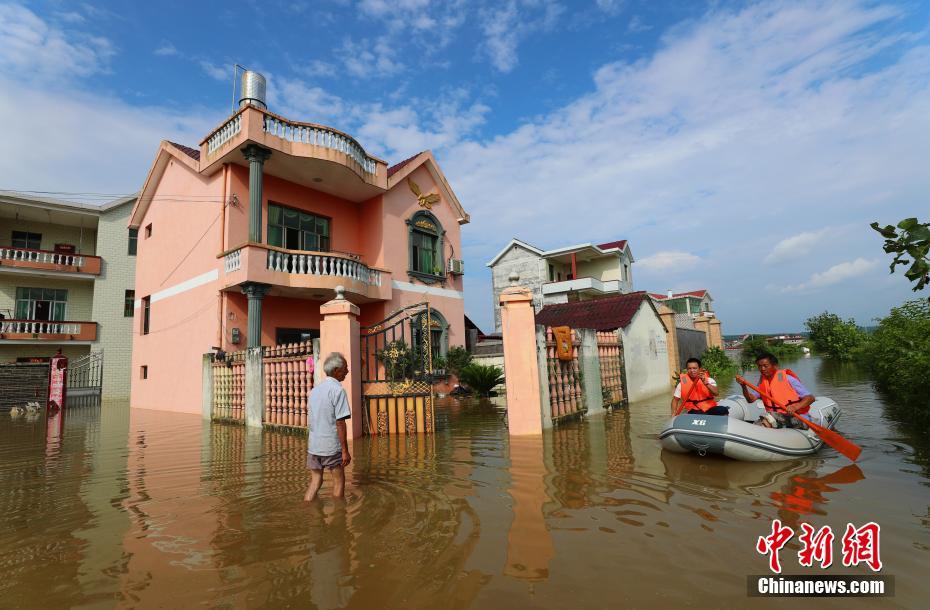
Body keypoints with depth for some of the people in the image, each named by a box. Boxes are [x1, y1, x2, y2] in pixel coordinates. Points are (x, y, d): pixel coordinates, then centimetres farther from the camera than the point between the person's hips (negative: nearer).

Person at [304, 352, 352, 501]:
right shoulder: (338, 390, -15)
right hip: (331, 446, -6)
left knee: (315, 480, 16)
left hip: (313, 445, 6)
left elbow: (309, 422, 15)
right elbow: (340, 423, -18)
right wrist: (345, 451, -14)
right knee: (339, 481, 10)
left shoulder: (315, 390, 9)